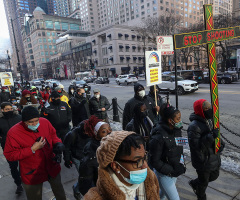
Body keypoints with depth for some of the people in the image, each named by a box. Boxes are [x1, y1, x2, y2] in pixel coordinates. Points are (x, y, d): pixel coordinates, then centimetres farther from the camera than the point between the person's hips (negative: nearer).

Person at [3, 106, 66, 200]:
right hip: (32, 174, -3)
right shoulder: (13, 133, -22)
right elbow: (9, 155, -16)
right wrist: (32, 149, -25)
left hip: (52, 167, 3)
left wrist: (58, 143, -16)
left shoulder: (45, 122, -13)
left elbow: (53, 135, 4)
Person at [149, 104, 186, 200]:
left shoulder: (177, 130, -3)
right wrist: (170, 171, -20)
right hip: (164, 175, -7)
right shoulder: (159, 136, -28)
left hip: (174, 172, 8)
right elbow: (154, 161, -21)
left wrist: (182, 165, 3)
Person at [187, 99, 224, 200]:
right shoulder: (194, 126, -30)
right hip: (203, 161, -8)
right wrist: (211, 136, -36)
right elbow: (195, 145, -31)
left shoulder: (209, 120, -3)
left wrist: (220, 143, -2)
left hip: (214, 157, 8)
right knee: (203, 182, 16)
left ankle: (194, 183, 51)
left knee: (214, 176, 28)